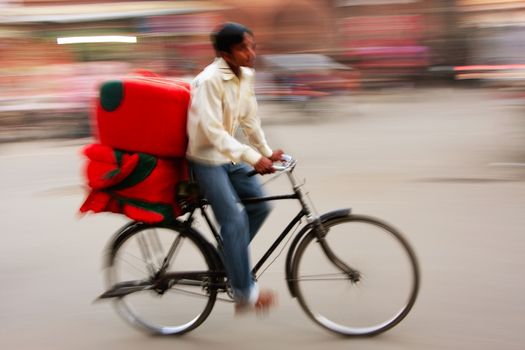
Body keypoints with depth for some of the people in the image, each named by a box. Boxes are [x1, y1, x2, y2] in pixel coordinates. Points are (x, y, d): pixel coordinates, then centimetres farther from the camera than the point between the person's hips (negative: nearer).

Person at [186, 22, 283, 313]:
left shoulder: (245, 77, 0)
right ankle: (245, 294, -9)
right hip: (206, 159, -8)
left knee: (260, 206, 5)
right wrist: (253, 158, -32)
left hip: (230, 155, 8)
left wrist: (267, 152, 9)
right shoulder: (210, 81, -24)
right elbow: (213, 131, -28)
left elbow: (250, 120, 11)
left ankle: (228, 260, 22)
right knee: (235, 219, -16)